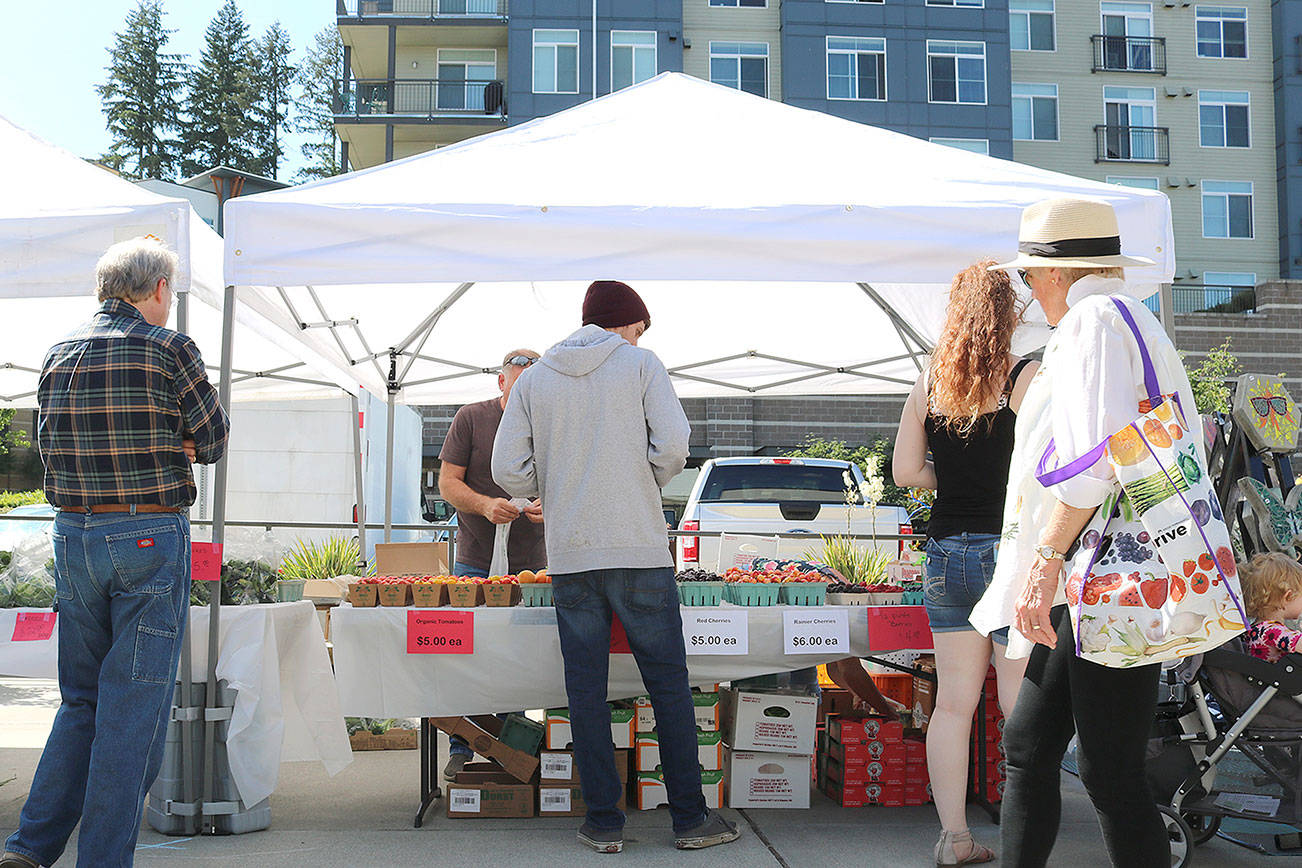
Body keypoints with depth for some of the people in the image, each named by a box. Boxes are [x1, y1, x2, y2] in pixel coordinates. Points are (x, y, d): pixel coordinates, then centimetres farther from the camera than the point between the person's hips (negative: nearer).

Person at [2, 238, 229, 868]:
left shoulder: (58, 355, 10)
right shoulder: (169, 348, -8)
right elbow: (213, 441, -3)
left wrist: (142, 446, 9)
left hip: (73, 534, 6)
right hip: (150, 535, -6)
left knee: (81, 698, 19)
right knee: (134, 705, 2)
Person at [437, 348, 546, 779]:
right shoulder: (470, 419, 0)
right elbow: (448, 482, -2)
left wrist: (551, 506, -18)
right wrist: (485, 505, -20)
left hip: (531, 563, 1)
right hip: (474, 562, -1)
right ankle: (461, 748, 14)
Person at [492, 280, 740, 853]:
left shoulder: (534, 379, 9)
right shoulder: (641, 364, 2)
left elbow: (508, 470, 3)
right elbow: (672, 445, -10)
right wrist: (648, 482, 9)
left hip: (569, 555, 2)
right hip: (640, 551, -2)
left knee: (586, 689, 8)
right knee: (668, 685, 7)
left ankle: (603, 822, 12)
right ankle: (690, 818, 12)